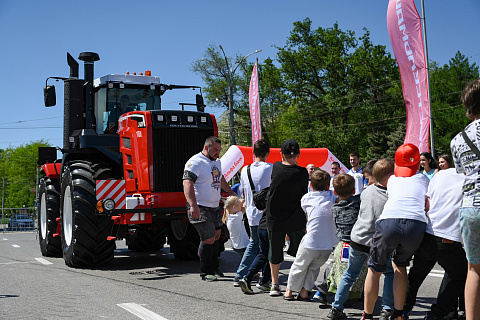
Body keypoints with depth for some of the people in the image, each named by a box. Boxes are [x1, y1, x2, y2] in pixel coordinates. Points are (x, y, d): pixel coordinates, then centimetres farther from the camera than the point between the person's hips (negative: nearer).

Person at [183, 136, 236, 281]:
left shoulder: (217, 162, 13)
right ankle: (206, 272, 5)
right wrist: (193, 205, -38)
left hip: (215, 206, 9)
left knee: (216, 235, 17)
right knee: (208, 239, -9)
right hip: (200, 208, -9)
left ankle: (214, 267, 31)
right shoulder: (195, 162, -16)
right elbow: (187, 183, -28)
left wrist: (230, 192, 39)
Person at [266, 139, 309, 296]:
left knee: (275, 251, 14)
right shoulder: (302, 173, -11)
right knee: (300, 253, 14)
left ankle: (274, 285, 22)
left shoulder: (275, 168, -5)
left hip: (274, 219, 2)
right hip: (296, 220, -2)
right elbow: (304, 196, -1)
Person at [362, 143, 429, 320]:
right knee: (400, 265, 26)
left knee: (375, 269, 17)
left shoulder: (392, 179, 28)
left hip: (388, 221, -1)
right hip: (416, 224, 1)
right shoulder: (423, 178, 27)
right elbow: (429, 205, 29)